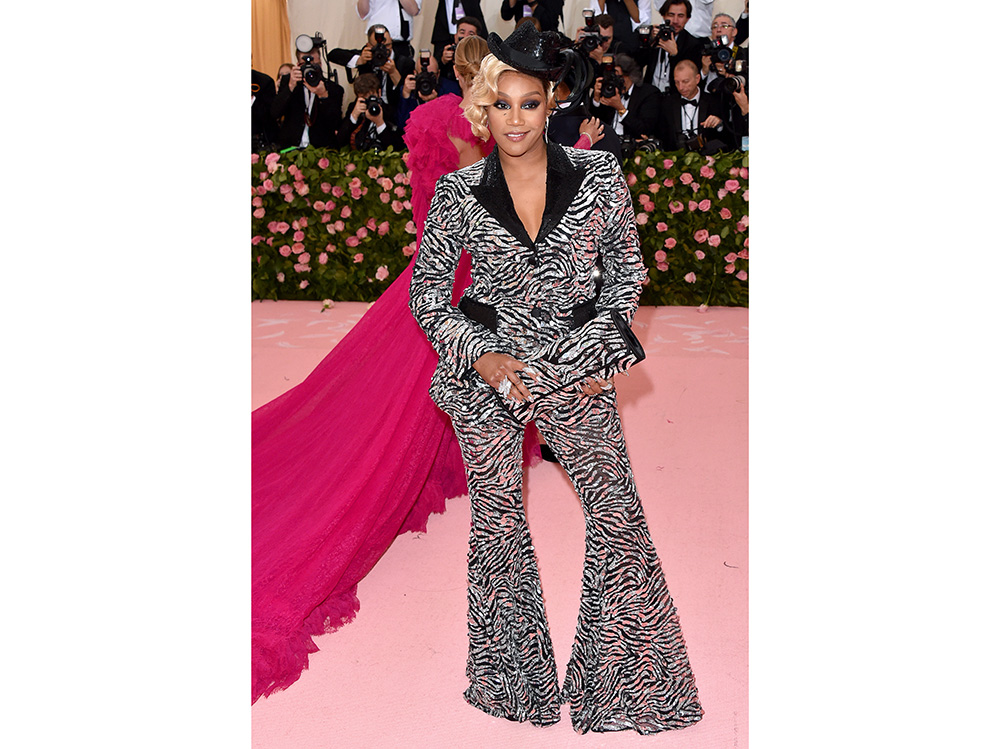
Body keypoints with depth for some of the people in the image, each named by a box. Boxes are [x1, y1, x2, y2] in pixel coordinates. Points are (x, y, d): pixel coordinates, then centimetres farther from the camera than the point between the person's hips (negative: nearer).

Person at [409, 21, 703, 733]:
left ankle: (628, 676, 18)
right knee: (497, 519, 9)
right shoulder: (457, 193, -6)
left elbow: (627, 268, 6)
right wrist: (483, 359, -13)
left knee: (618, 508, -2)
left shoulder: (599, 174, -4)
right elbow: (427, 293, 1)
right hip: (485, 373, 0)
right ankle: (515, 677, 28)